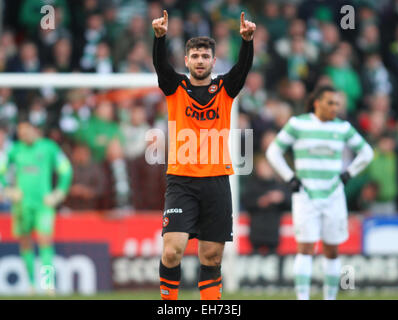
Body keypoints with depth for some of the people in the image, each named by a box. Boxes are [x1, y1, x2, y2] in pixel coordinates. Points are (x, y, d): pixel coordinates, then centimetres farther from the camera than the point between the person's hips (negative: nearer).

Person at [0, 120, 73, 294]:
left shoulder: (49, 147, 2)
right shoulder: (15, 150, 6)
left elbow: (65, 170, 10)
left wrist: (59, 192, 3)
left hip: (44, 202, -2)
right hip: (22, 202, 2)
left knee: (45, 240, -15)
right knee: (25, 243, 5)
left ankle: (48, 282, -17)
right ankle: (32, 283, 17)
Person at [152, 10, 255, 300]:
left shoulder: (225, 89, 8)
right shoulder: (176, 88, 6)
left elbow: (244, 66, -7)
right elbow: (160, 64, -11)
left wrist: (247, 40, -27)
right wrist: (160, 37, -30)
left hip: (216, 181, 2)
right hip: (181, 179, -2)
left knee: (212, 256, 5)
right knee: (172, 249, -14)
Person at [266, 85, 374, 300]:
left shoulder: (343, 128, 3)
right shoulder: (297, 124, -3)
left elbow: (366, 153, 15)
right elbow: (273, 152, 3)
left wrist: (348, 174, 5)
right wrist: (289, 178, -4)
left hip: (333, 197, 3)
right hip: (305, 196, -3)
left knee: (332, 251, 6)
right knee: (305, 249, -11)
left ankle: (330, 298, 17)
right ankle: (302, 300, -13)